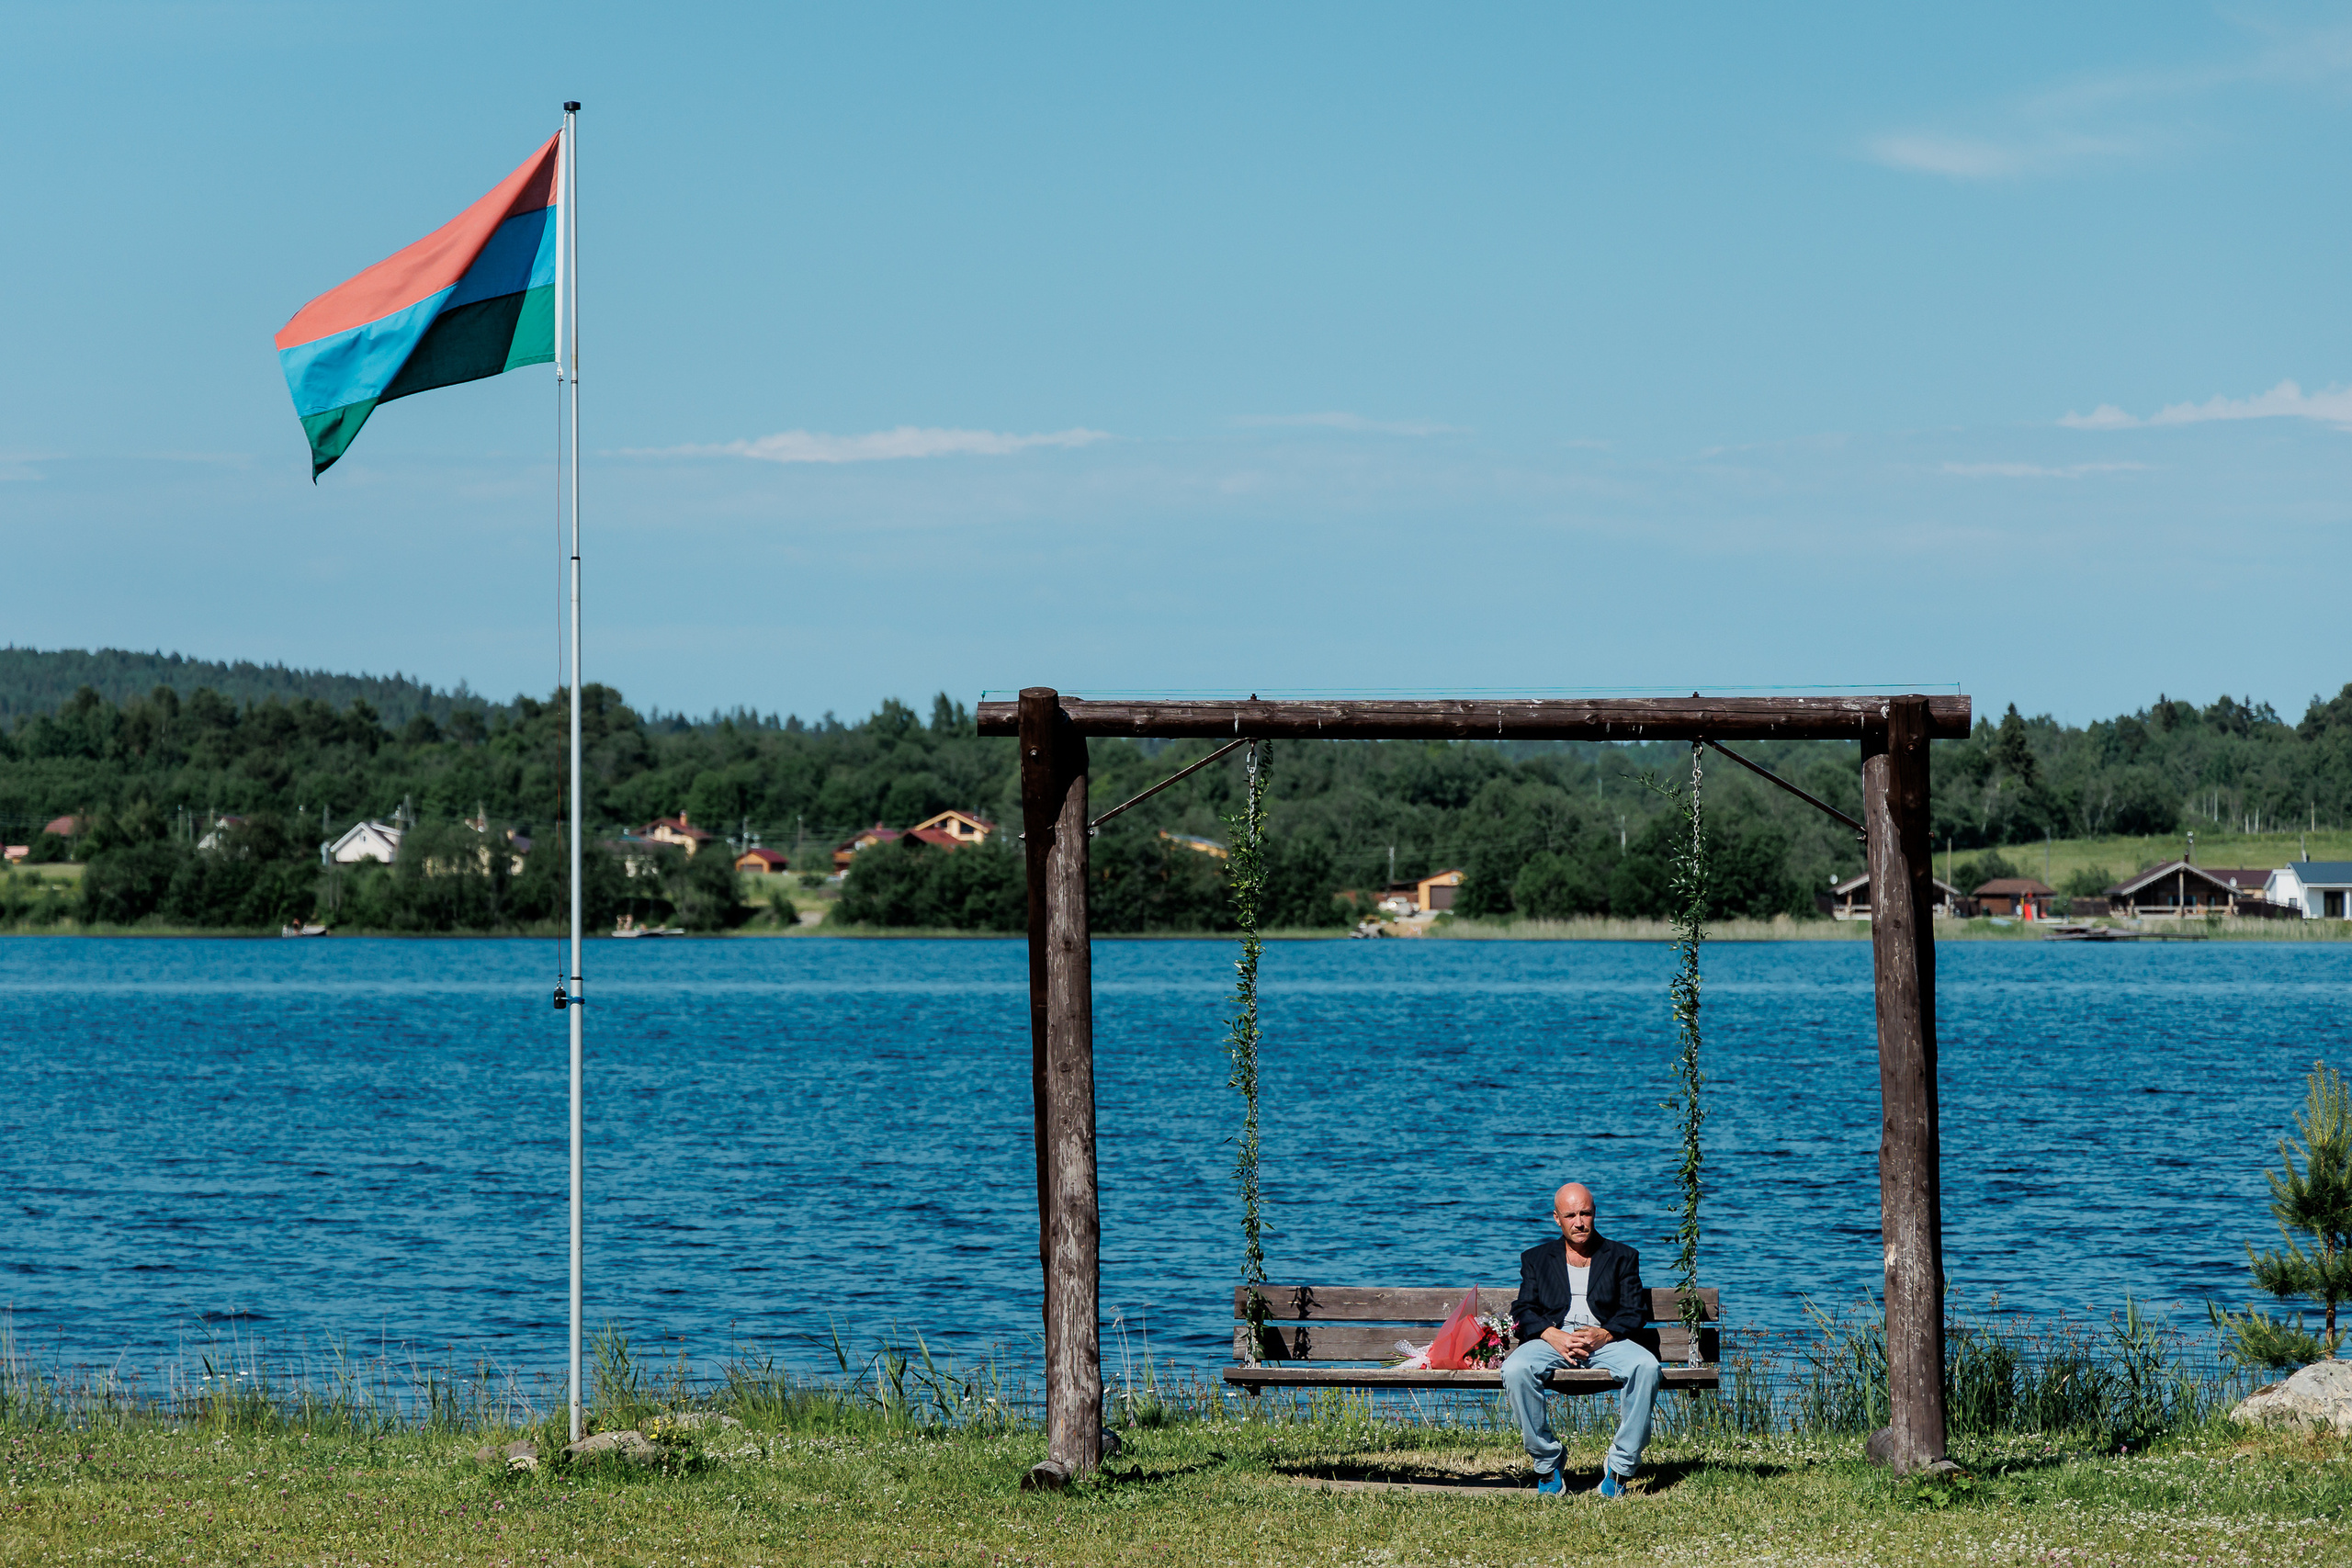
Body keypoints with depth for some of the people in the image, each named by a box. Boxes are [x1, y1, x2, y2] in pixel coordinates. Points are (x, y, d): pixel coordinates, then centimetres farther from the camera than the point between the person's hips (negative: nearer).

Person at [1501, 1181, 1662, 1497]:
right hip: (1553, 1338, 0)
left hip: (1606, 1338, 0)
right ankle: (1547, 1463, -21)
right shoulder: (1536, 1258, 21)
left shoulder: (1622, 1257, 20)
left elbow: (1635, 1313, 8)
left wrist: (1603, 1335, -14)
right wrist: (1553, 1336, -14)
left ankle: (1621, 1465, -23)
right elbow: (1523, 1312, 8)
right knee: (1515, 1369, -34)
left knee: (1646, 1367, -33)